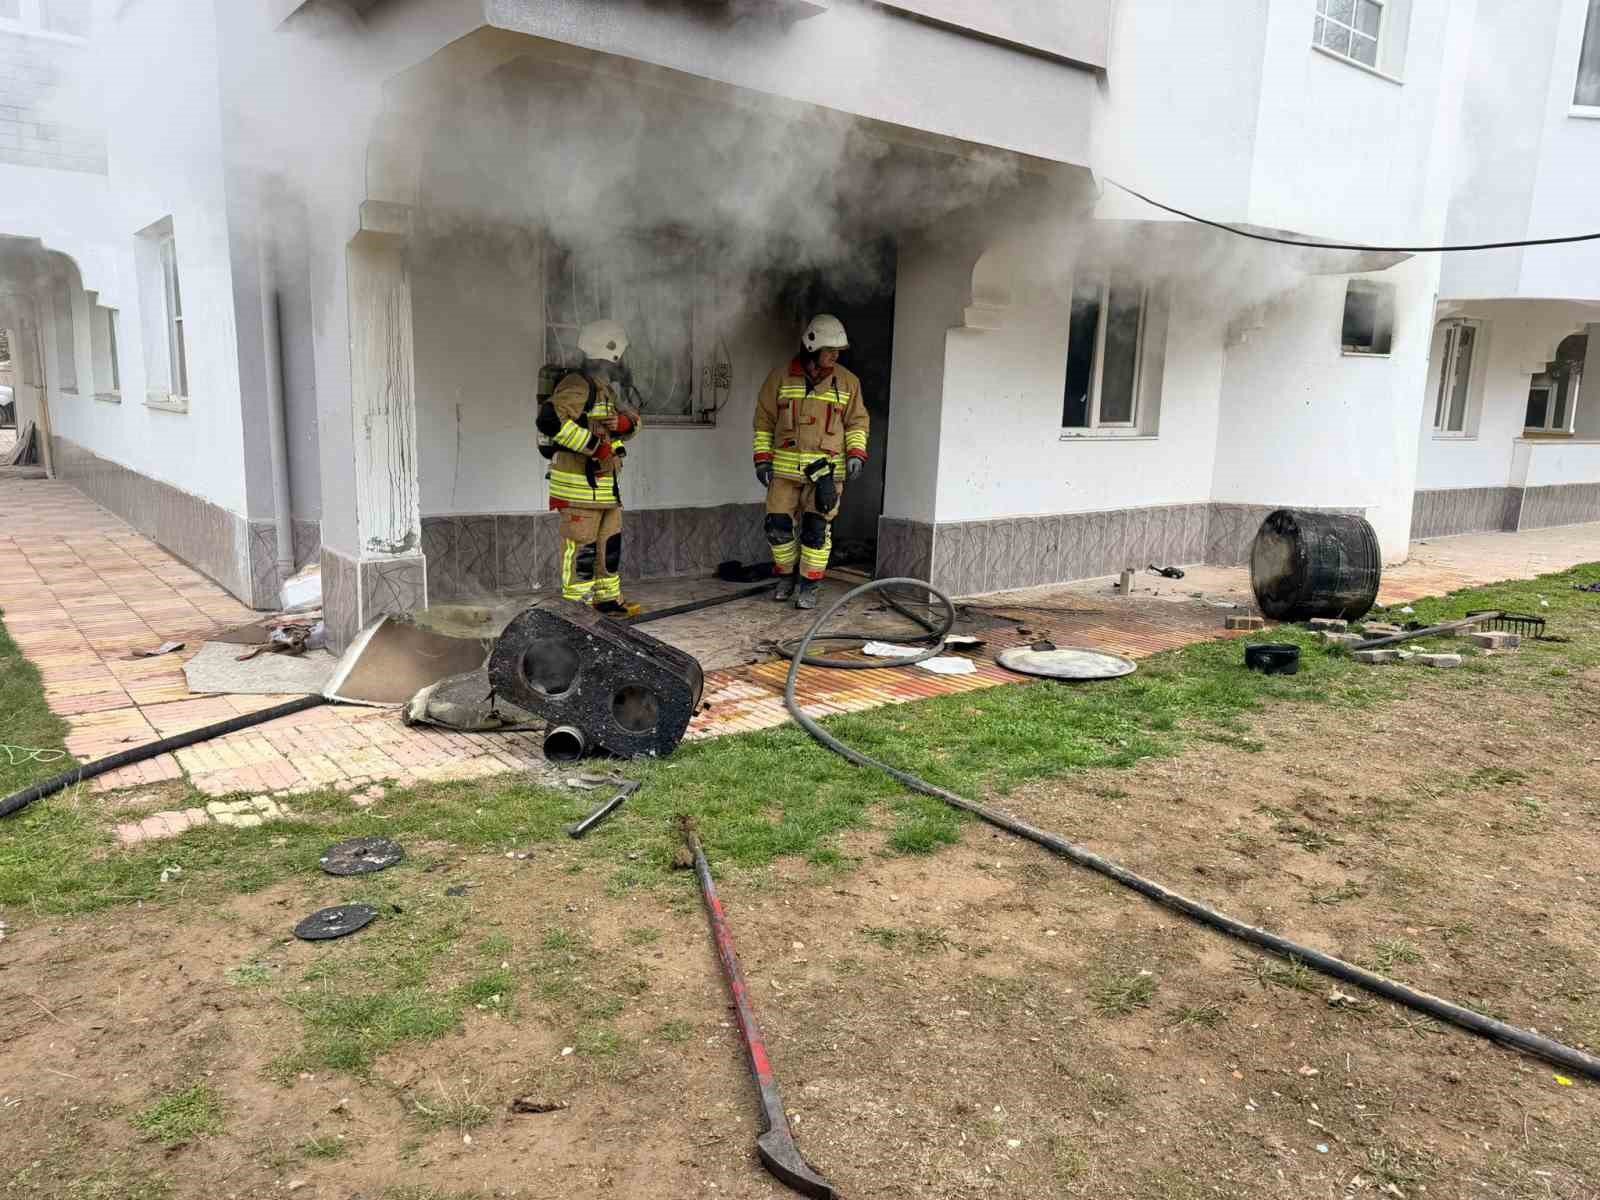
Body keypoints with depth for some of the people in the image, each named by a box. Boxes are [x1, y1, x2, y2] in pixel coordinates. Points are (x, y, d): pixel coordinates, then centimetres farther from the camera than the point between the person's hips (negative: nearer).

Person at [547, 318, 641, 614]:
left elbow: (633, 420, 24)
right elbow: (551, 420, -27)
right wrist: (593, 444, -24)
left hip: (605, 482, 10)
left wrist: (624, 423, -1)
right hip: (578, 481, -10)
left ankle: (607, 599, 27)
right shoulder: (577, 385, -14)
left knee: (610, 542, 15)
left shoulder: (606, 388, 17)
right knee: (581, 545, -7)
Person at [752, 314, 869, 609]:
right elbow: (764, 421, 8)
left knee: (817, 529, -3)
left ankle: (809, 587, 10)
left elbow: (857, 421, 12)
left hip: (826, 468, -1)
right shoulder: (780, 378, 3)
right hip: (785, 467, 1)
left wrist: (856, 453, -3)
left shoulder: (847, 382, 5)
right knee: (778, 526, 4)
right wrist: (762, 458, 2)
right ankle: (786, 577, 27)